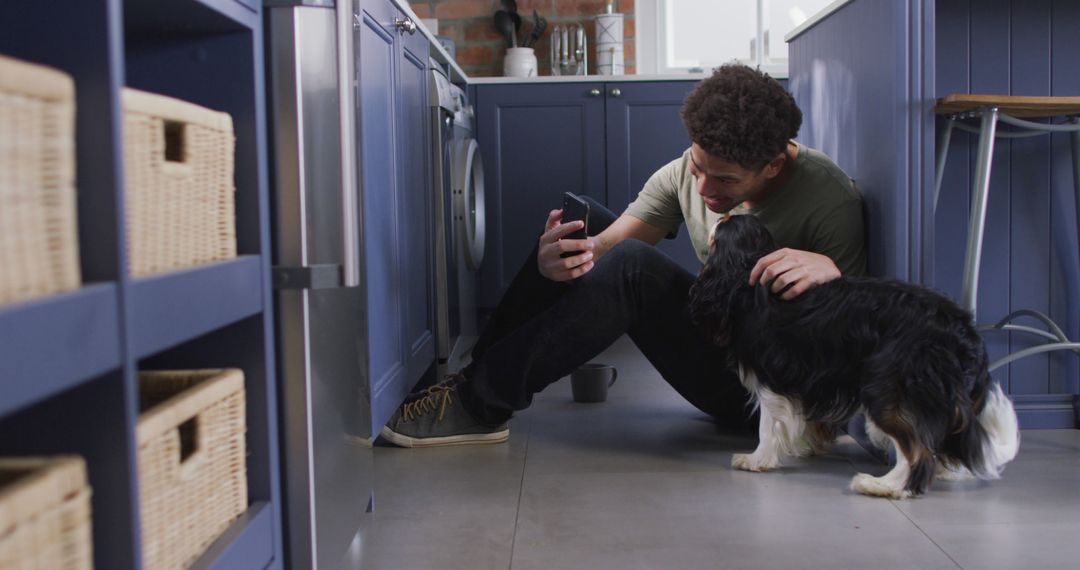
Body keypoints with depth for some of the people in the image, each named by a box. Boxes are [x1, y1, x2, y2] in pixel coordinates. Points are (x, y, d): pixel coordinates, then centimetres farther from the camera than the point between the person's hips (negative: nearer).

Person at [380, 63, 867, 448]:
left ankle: (479, 403, -21)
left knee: (633, 264, -30)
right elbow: (605, 243, -11)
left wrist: (828, 269, -39)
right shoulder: (685, 173, -4)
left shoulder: (827, 198, -20)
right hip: (715, 335, 7)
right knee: (580, 220, 0)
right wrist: (558, 261, -34)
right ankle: (481, 375, -3)